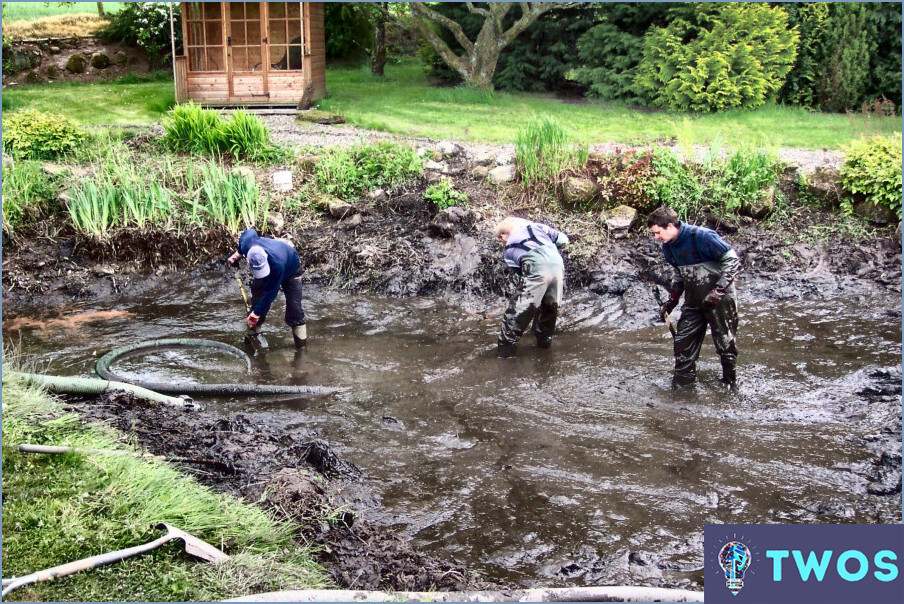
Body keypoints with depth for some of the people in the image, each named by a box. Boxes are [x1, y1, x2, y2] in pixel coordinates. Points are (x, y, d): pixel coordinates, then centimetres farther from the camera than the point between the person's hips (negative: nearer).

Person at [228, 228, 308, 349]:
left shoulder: (277, 264, -49)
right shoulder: (247, 244, -35)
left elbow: (270, 294, -37)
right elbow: (249, 232, -7)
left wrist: (255, 314, -29)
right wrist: (237, 255, -1)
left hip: (290, 270, -5)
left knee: (294, 307, -14)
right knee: (257, 296, -4)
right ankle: (254, 334, 10)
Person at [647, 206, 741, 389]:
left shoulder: (702, 237, -24)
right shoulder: (668, 246, 0)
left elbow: (733, 261, -20)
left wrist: (718, 291, -26)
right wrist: (672, 300, 9)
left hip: (720, 300, -7)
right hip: (693, 301, 7)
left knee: (726, 344, 5)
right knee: (683, 342, 6)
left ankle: (731, 383, 22)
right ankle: (681, 384, 17)